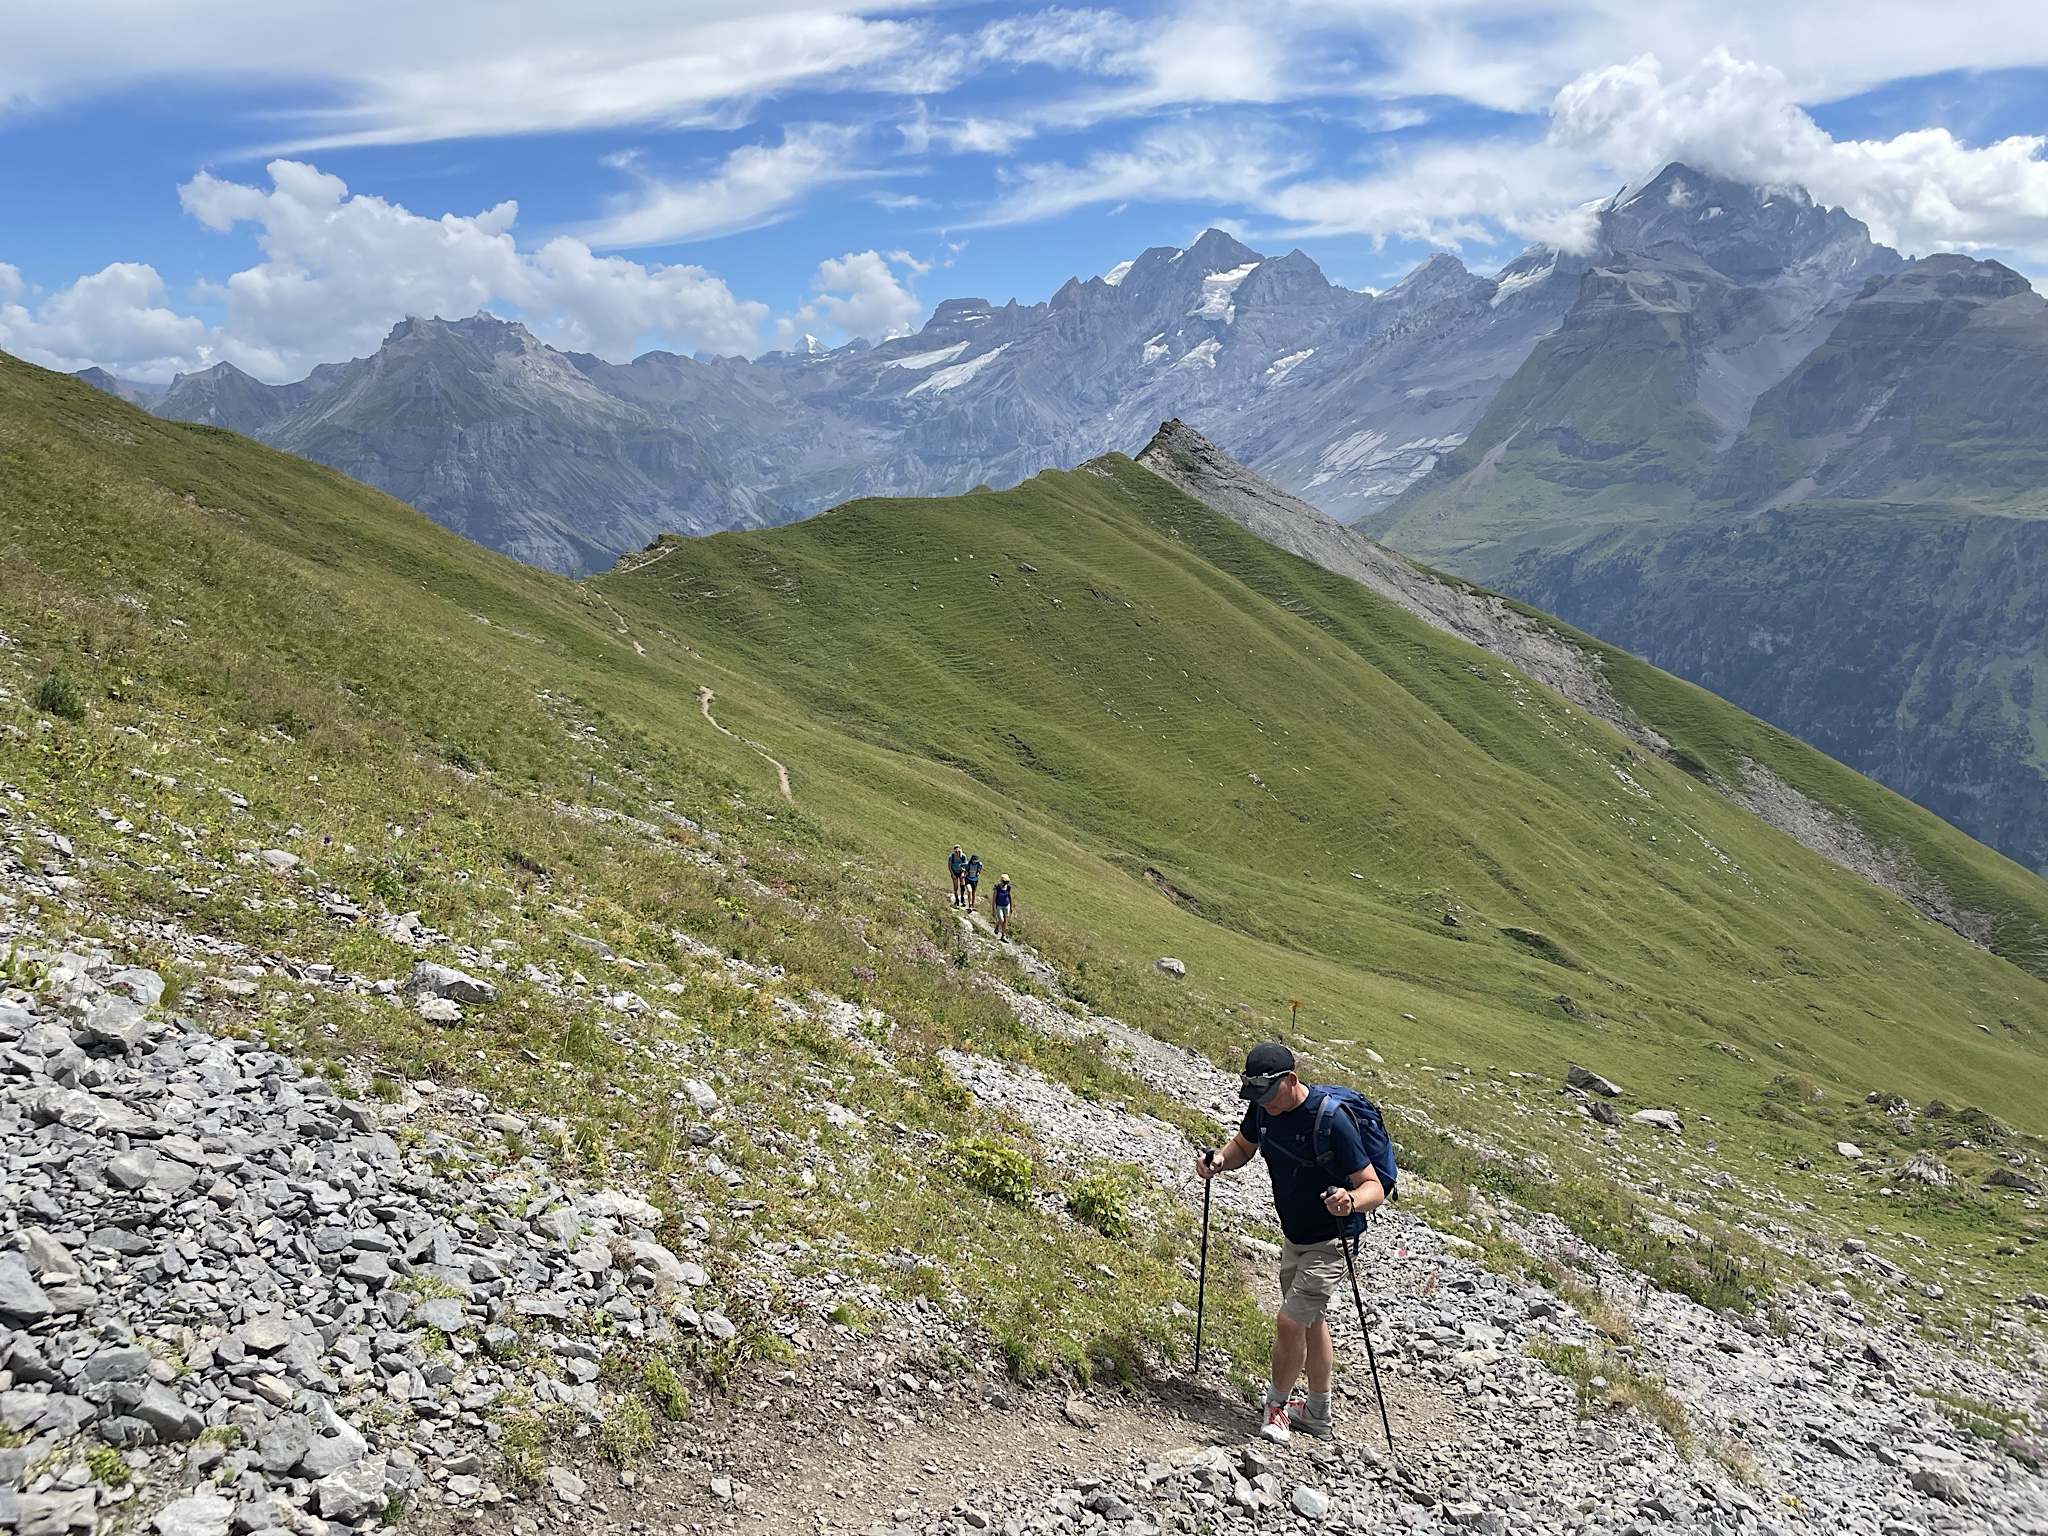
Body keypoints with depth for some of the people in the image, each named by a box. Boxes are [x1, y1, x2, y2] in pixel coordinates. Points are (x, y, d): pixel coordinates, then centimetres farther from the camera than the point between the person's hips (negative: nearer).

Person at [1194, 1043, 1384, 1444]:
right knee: (1309, 1320, 20)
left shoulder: (1331, 1120, -30)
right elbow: (1243, 1146, 11)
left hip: (1330, 1242, -8)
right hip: (1294, 1235, 8)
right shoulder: (1263, 1109, -10)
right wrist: (1220, 1162, -12)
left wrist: (1351, 1201, -49)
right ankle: (1319, 1416, 38)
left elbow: (1374, 1186, -27)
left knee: (1290, 1323, -11)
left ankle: (1277, 1403, 15)